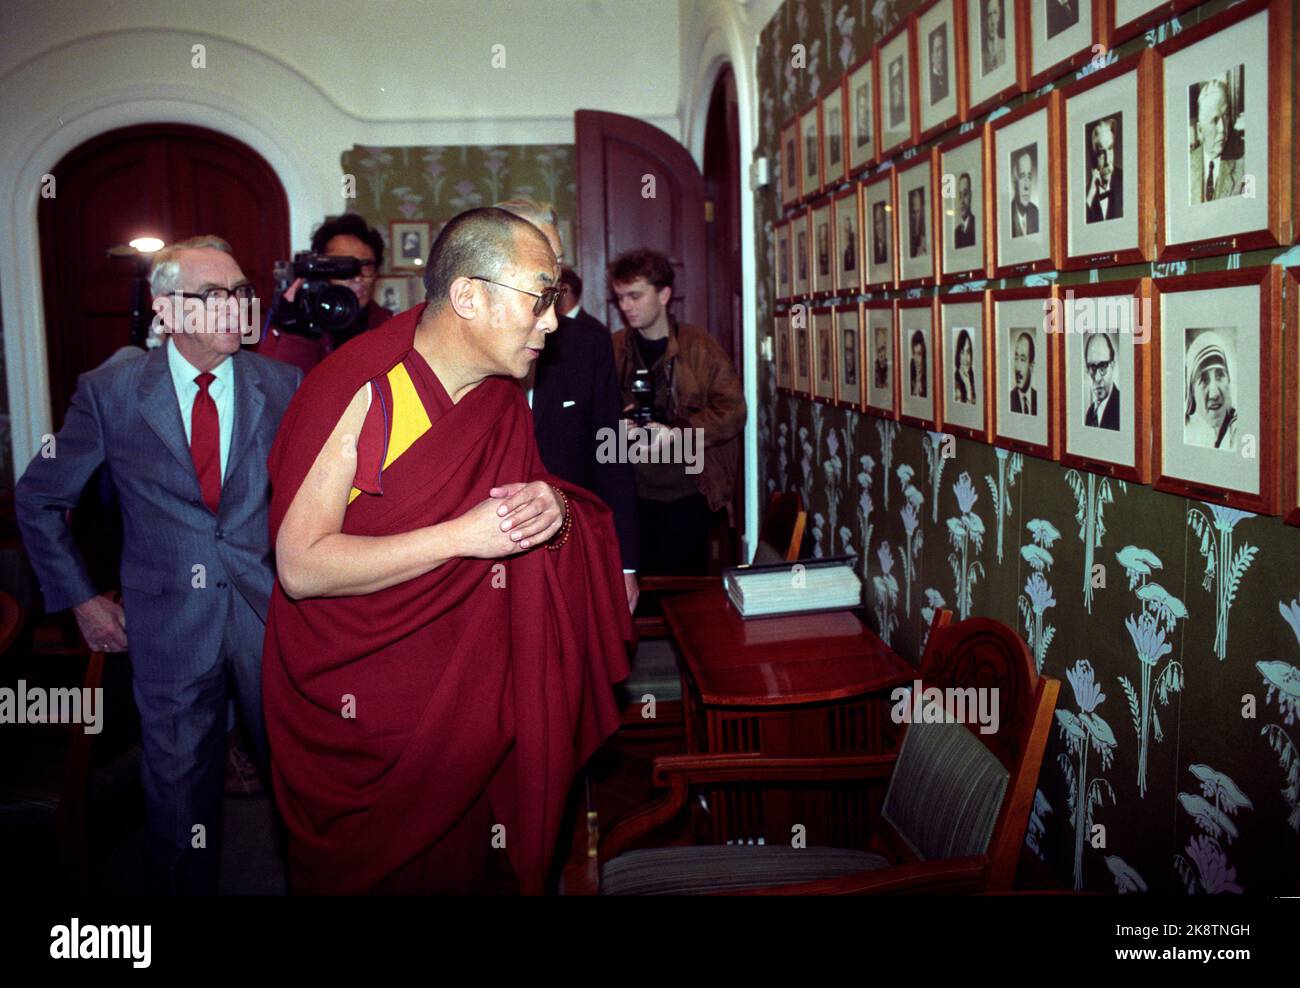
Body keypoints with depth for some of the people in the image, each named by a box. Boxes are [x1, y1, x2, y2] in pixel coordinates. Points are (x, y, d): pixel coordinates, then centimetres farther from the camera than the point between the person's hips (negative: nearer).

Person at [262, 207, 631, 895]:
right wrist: (463, 536, -28)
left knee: (470, 864, 15)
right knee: (370, 873, 11)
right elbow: (300, 567, -24)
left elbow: (521, 499, 13)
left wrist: (552, 506, -13)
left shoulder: (502, 392, 1)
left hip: (469, 702, 6)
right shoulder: (361, 392, -21)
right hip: (356, 707, -5)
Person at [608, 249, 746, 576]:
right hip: (633, 493, 2)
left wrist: (678, 431, -18)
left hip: (688, 494, -2)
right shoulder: (614, 348, 5)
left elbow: (732, 409, -6)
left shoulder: (698, 347, -2)